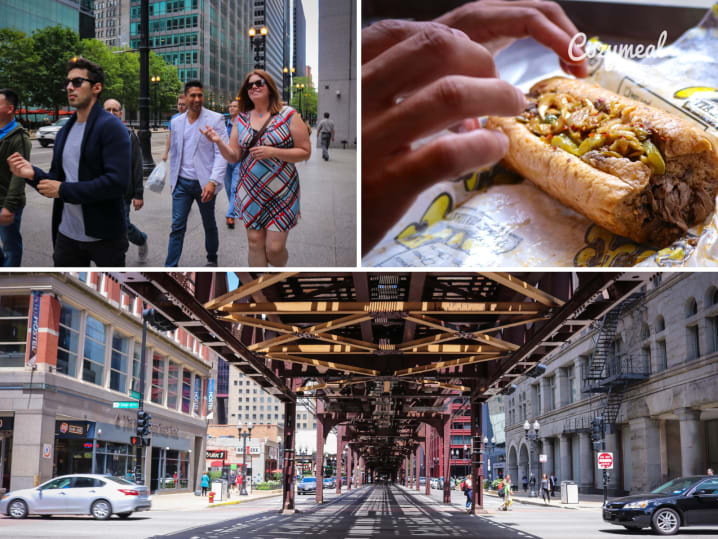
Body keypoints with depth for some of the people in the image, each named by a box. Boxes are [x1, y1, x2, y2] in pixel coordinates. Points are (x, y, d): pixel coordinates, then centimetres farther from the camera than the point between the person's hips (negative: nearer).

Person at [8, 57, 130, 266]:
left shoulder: (111, 127, -12)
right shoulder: (64, 132, 12)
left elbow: (117, 182, -23)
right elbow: (58, 179, 16)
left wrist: (63, 190, -19)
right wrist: (33, 174, -5)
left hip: (105, 237, -7)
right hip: (67, 234, 7)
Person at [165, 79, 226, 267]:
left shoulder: (215, 119, -7)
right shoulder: (176, 122, 7)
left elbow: (221, 153, -12)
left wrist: (212, 182, -21)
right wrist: (172, 180, 16)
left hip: (204, 183, -3)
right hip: (182, 182, 3)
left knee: (209, 225, 13)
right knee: (177, 226, -2)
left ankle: (212, 259, 34)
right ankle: (170, 266, 0)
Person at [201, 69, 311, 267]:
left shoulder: (288, 115, -5)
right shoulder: (242, 119, 8)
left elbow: (305, 152, -6)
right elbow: (234, 157, 7)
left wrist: (272, 152, -18)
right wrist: (219, 141, -12)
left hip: (281, 194, -4)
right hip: (250, 193, 4)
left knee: (275, 248, -6)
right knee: (255, 243, 6)